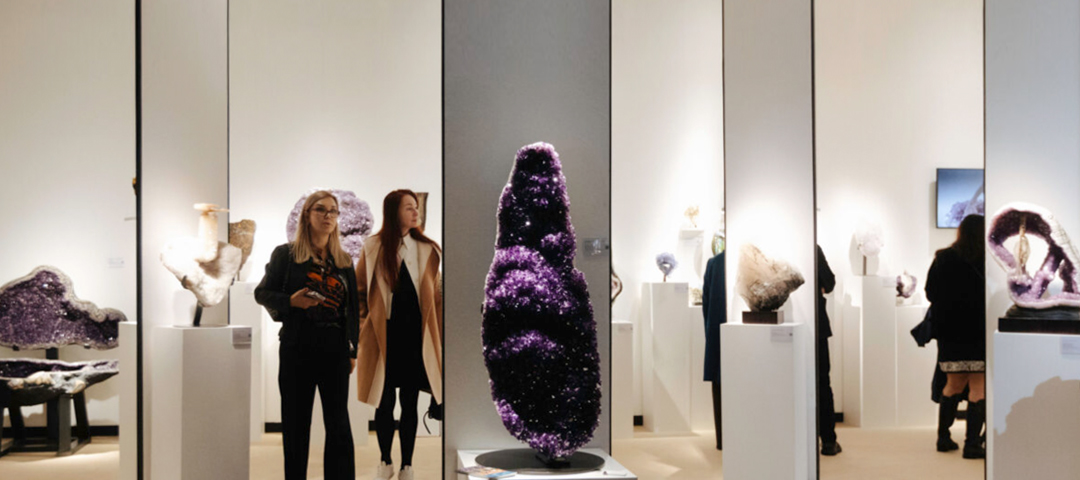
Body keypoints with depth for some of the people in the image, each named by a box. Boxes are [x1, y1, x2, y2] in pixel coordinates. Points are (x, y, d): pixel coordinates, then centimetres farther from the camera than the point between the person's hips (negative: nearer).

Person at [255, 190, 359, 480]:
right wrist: (291, 301, -15)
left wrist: (353, 350, 9)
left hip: (335, 350, 2)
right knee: (296, 423, 6)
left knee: (339, 424, 1)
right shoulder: (285, 254, 3)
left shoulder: (344, 261, 11)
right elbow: (262, 293, 4)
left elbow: (353, 308, 13)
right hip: (297, 349, -2)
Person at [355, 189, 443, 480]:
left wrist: (436, 332, 1)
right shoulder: (373, 248, -1)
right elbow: (359, 291, 5)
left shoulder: (427, 250, 5)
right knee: (384, 403, 8)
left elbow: (435, 294, 8)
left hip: (415, 335, 1)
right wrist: (365, 325, -1)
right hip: (384, 335, -1)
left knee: (410, 403, 8)